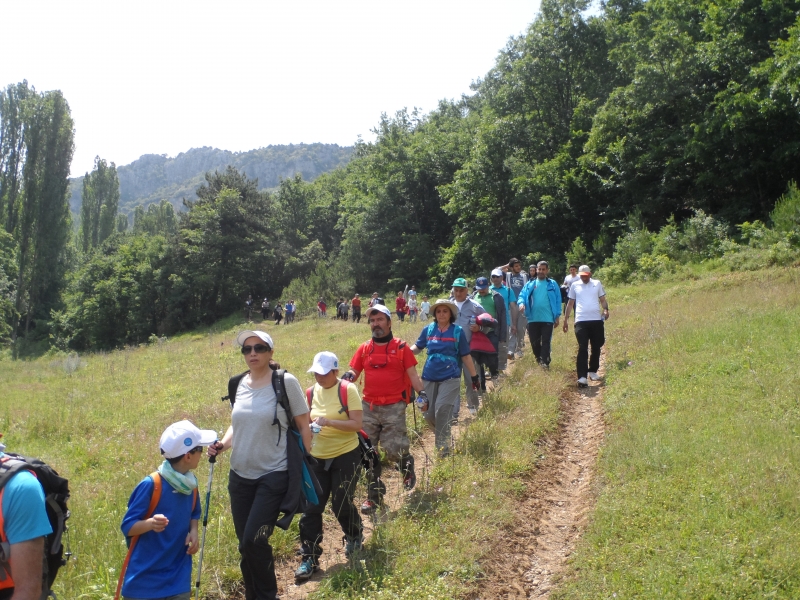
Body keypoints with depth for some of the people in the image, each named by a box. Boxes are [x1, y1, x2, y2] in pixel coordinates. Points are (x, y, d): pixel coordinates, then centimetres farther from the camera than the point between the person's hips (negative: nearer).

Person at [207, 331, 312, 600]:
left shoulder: (286, 382, -10)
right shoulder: (239, 384, 4)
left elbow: (303, 427, -4)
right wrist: (222, 443, -3)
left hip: (274, 476, -5)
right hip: (239, 476, 5)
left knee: (253, 540, -10)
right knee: (245, 544, 11)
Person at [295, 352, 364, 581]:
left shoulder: (348, 390, -11)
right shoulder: (311, 393, 3)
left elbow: (356, 424, -16)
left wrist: (329, 422, -28)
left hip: (345, 456, -4)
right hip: (317, 458, 4)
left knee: (341, 504, 2)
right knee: (311, 508, 0)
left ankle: (354, 537, 33)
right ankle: (309, 557, 11)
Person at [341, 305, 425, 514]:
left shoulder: (401, 347, -1)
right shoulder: (364, 349, 7)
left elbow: (412, 374, -1)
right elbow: (354, 371, 8)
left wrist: (422, 392, -14)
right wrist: (348, 376, -14)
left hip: (394, 407, -3)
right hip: (369, 407, 4)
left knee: (393, 450, -8)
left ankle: (406, 463, 28)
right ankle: (374, 495, 17)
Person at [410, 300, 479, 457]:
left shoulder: (457, 331, -3)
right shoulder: (428, 329, 2)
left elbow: (465, 356, 3)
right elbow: (417, 347, 11)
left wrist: (474, 376, 5)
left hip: (450, 377, -3)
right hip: (429, 377, 3)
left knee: (442, 409, -17)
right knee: (428, 413, 6)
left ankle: (443, 448, -4)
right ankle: (444, 435, 36)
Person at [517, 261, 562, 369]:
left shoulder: (552, 284, 2)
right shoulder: (530, 284, 7)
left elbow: (558, 300, 2)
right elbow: (522, 295, 1)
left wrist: (557, 316, -1)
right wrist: (521, 303, -22)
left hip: (548, 319, -3)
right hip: (533, 318, 3)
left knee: (546, 342, -3)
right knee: (534, 342, 12)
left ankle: (545, 362, -2)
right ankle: (539, 359, 32)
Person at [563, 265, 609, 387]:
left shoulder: (597, 284, 10)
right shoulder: (575, 285, 9)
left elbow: (602, 299, 12)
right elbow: (570, 303, 14)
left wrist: (606, 310, -8)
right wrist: (566, 319, 10)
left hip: (597, 320, 2)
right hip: (581, 321, -2)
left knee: (596, 348, 11)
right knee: (582, 348, -9)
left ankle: (593, 371, 29)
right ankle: (582, 377, -15)